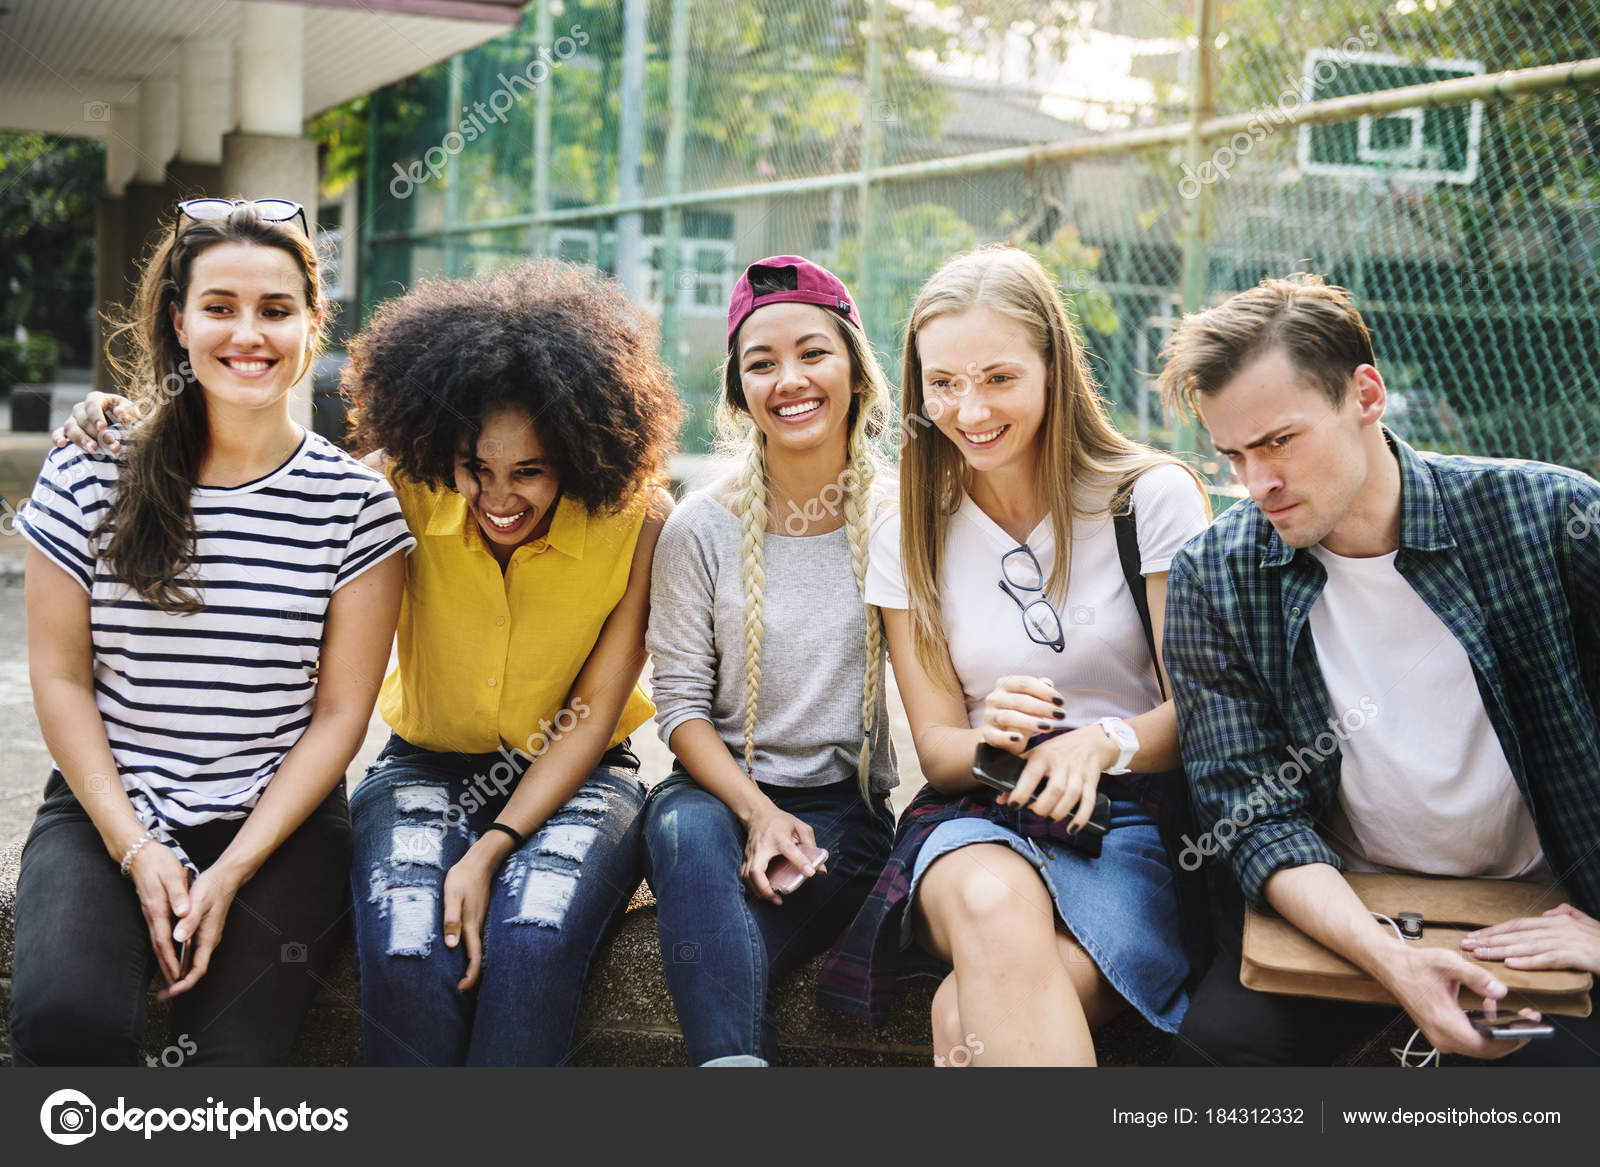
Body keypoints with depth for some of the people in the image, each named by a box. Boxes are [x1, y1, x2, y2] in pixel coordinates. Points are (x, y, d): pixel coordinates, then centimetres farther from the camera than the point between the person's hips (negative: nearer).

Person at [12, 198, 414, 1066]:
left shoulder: (356, 503, -2)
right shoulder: (88, 473, 0)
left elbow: (340, 713, -2)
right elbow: (60, 678, 1)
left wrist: (231, 873, -9)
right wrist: (137, 850, -8)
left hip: (279, 826, 0)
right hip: (103, 810, 1)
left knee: (237, 1052, -19)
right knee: (63, 1019, -24)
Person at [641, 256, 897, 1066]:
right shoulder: (701, 529, 2)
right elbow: (680, 702, 1)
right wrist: (756, 809, -16)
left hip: (849, 810, -1)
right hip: (718, 792, 1)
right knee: (683, 824, -36)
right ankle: (737, 1057, -37)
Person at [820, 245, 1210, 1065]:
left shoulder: (1152, 497, -1)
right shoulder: (908, 538, 8)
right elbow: (936, 746, 7)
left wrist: (1103, 743, -24)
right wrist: (991, 742, -18)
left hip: (1135, 813, -2)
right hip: (978, 816, 3)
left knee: (969, 1018, -33)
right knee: (993, 907, -37)